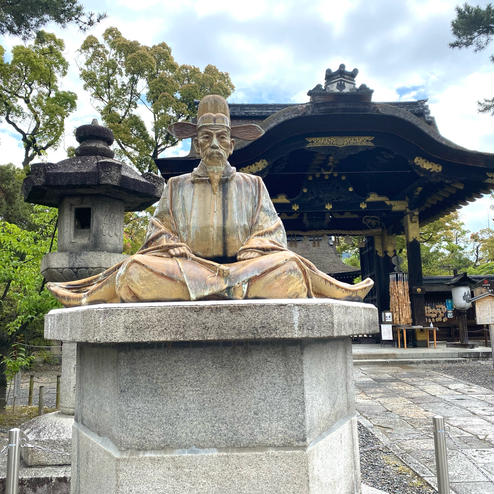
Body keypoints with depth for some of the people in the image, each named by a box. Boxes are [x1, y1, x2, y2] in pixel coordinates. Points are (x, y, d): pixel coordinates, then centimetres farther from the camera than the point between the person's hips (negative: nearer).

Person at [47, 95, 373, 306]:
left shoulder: (252, 185, 15)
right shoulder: (178, 187, 17)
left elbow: (270, 235, 5)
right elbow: (161, 233, 8)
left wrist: (246, 263, -13)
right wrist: (181, 258, -13)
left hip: (246, 268, 1)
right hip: (185, 269, 0)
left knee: (286, 266, -32)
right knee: (138, 269, -26)